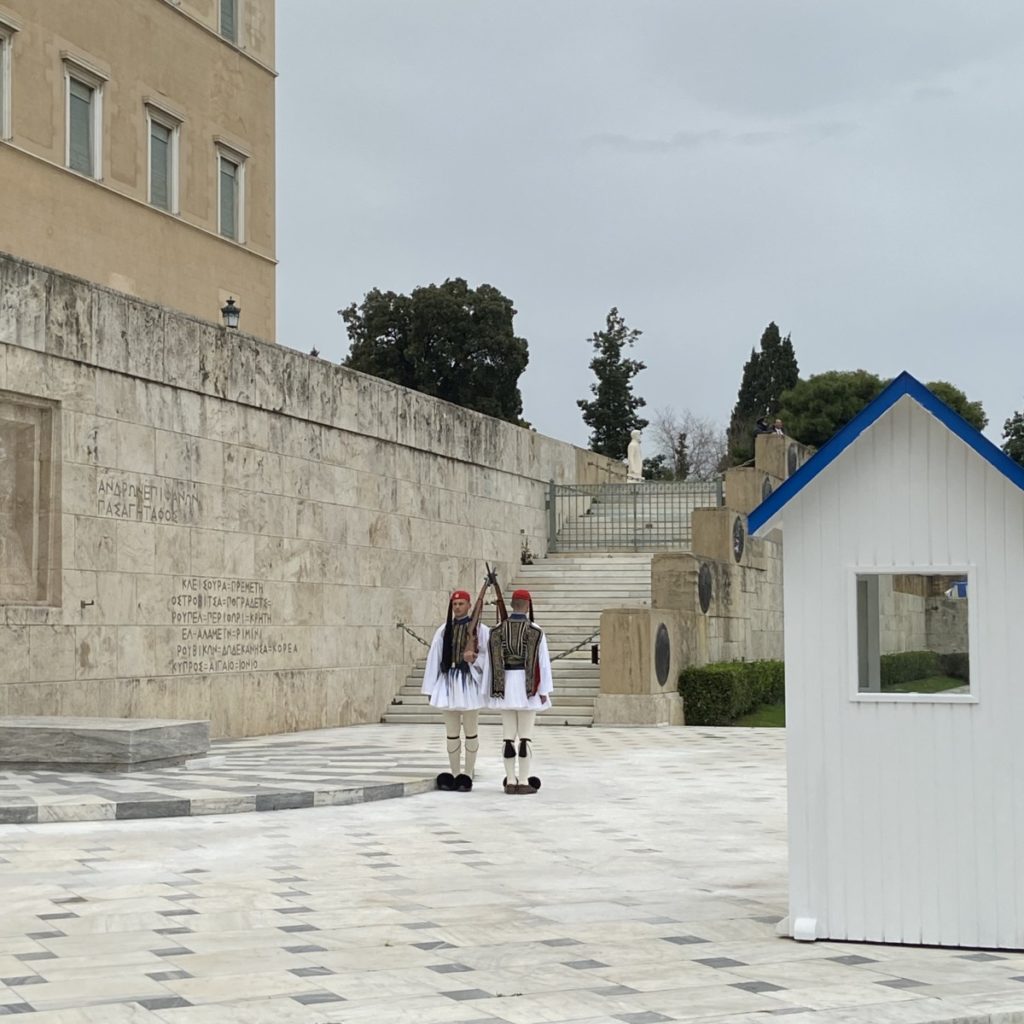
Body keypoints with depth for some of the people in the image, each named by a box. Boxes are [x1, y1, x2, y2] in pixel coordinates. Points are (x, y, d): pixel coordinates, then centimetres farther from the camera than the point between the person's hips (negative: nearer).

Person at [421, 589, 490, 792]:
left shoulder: (479, 629, -1)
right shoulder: (443, 630, 9)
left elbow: (486, 655, -3)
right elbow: (434, 658, 8)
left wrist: (473, 658, -23)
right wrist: (431, 688, 5)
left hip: (469, 682, -4)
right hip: (447, 681, 4)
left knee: (470, 731, 3)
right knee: (451, 732, 8)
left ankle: (467, 775, 8)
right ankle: (454, 774, 15)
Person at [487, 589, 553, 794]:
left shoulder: (498, 631, 2)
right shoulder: (535, 631, -7)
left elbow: (493, 661, 4)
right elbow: (543, 662, -8)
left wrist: (495, 687, 10)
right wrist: (544, 690, -3)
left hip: (506, 685, 3)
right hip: (528, 687, -3)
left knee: (508, 734, 7)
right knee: (526, 735, -1)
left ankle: (510, 781, 8)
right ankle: (524, 782, -1)